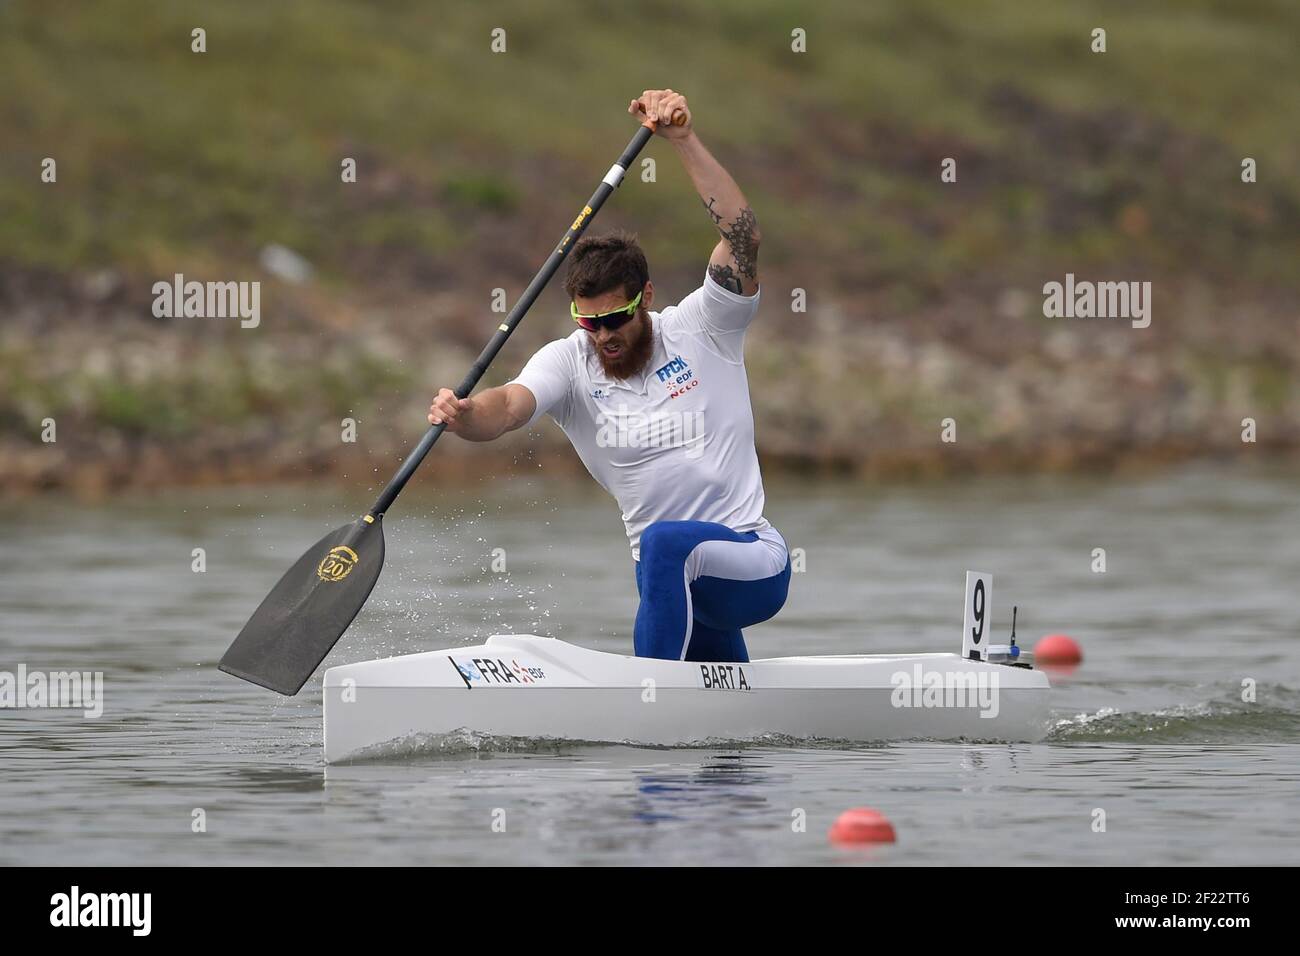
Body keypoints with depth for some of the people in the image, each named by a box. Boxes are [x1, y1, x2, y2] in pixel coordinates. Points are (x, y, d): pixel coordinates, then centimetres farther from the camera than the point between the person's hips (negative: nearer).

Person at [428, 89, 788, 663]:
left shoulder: (700, 330, -6)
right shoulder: (568, 363, -1)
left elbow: (742, 237, -20)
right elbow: (508, 407, -21)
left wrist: (683, 141, -28)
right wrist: (466, 416, -45)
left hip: (757, 567, -5)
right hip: (671, 581, 5)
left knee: (667, 545, -36)